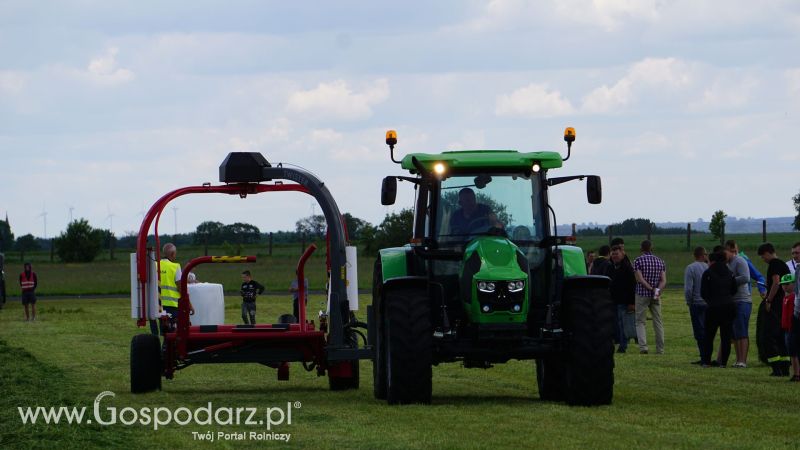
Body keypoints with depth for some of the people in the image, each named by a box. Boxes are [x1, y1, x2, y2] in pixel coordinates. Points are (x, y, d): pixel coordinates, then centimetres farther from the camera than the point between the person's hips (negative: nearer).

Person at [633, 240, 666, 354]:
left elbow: (640, 279, -14)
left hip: (642, 294, -3)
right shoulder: (660, 261, 8)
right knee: (658, 322, 9)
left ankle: (643, 346, -15)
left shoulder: (638, 261, -4)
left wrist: (651, 289, -15)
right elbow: (663, 280, -2)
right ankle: (660, 349, 8)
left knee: (640, 322, 2)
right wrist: (657, 290, -14)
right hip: (656, 297, 3)